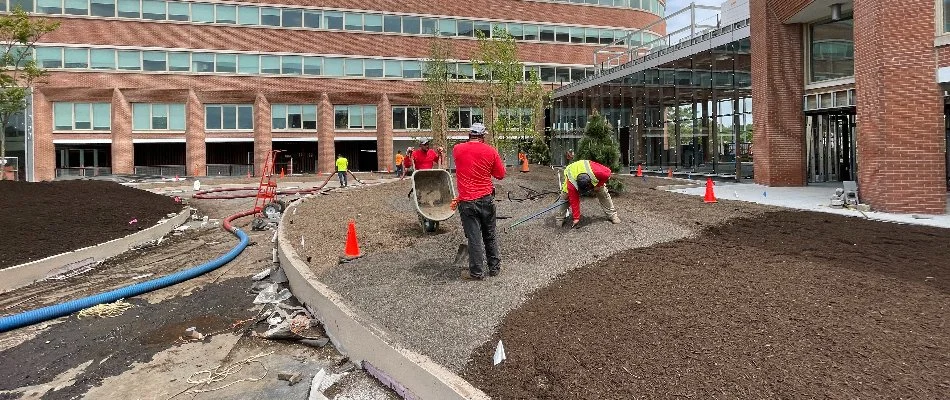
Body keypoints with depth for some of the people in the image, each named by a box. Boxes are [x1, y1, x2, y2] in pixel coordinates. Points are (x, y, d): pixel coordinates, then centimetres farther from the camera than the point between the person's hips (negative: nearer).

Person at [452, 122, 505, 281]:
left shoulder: (457, 149, -3)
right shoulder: (491, 151, -3)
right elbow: (500, 175, 5)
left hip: (467, 202, -1)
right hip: (486, 199, 1)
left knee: (474, 238, 3)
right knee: (490, 235, 15)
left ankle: (477, 272, 10)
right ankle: (494, 267, 25)